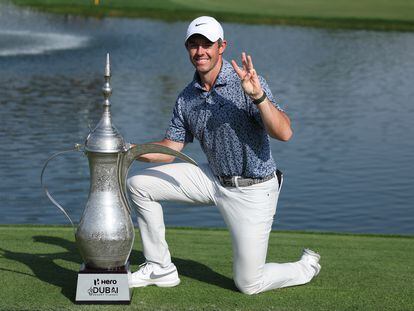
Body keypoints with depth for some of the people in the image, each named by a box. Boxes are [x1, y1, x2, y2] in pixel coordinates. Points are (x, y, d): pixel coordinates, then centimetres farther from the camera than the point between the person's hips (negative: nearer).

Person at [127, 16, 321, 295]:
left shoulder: (246, 82, -20)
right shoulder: (187, 98, 1)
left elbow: (284, 133, -30)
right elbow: (171, 147, 7)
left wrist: (258, 96, -44)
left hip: (252, 191, -6)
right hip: (214, 179, 6)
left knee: (249, 284, -3)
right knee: (139, 185, 2)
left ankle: (308, 267, 27)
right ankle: (160, 269, 14)